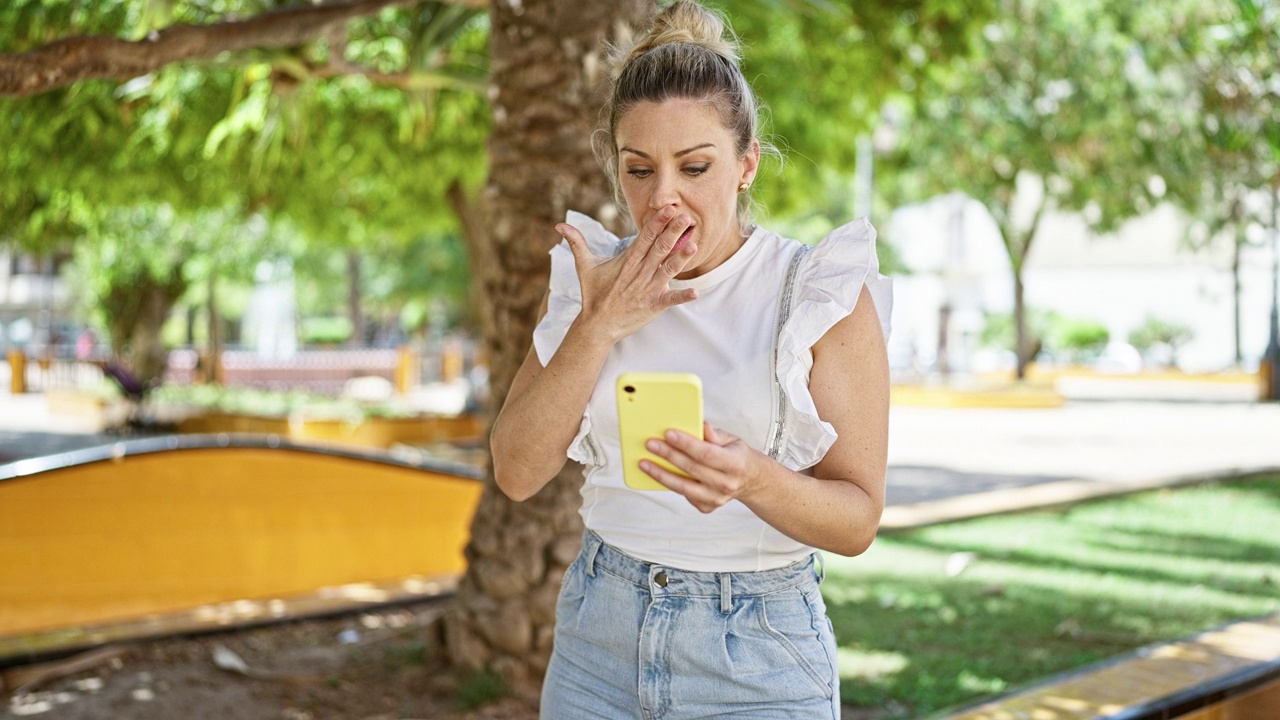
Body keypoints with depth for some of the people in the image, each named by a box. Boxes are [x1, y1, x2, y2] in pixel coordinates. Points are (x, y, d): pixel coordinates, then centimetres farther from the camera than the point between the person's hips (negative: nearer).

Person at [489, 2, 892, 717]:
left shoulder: (825, 294, -10)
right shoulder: (594, 281, 2)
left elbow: (858, 518, -11)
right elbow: (518, 472, -5)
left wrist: (752, 478, -30)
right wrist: (597, 327, -15)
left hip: (759, 655, -3)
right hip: (600, 635, 3)